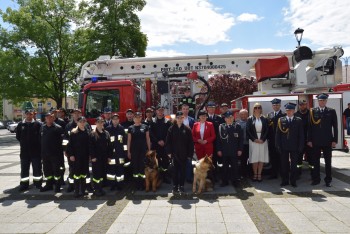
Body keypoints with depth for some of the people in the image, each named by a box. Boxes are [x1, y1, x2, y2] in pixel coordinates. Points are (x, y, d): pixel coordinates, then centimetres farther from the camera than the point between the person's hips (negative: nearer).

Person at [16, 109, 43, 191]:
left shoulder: (37, 124, -3)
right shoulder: (21, 124, 4)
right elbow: (18, 136, 11)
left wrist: (37, 143, -4)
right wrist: (24, 143, 6)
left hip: (36, 150, -2)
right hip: (24, 150, 2)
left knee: (37, 167, 6)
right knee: (24, 168, 8)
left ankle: (38, 184, 18)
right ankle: (24, 184, 18)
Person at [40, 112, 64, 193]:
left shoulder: (58, 128, -7)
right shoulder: (42, 127, 8)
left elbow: (62, 139, -9)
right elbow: (40, 139, 15)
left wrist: (60, 150, -12)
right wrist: (41, 151, 11)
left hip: (55, 153, -5)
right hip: (45, 153, 5)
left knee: (56, 170, 3)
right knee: (47, 170, 14)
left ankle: (57, 185, 16)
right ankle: (49, 184, 28)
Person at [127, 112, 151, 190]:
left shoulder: (145, 127, 3)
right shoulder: (131, 128, 4)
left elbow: (148, 139, 5)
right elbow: (129, 140, 5)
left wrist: (149, 149, 1)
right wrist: (128, 151, 2)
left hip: (143, 149, -1)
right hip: (134, 150, 1)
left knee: (142, 166, -1)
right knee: (135, 166, 5)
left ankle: (142, 184, 9)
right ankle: (137, 184, 16)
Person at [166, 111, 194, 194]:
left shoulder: (187, 129, 0)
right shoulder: (171, 129, 1)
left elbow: (190, 142, -1)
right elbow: (168, 141, 0)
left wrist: (190, 154, -4)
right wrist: (169, 152, -7)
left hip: (184, 154, 0)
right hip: (175, 153, 0)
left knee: (183, 170, 7)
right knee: (175, 170, 4)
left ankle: (181, 186, 18)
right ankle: (175, 186, 14)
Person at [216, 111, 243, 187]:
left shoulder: (237, 126, 2)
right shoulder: (221, 127, 3)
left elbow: (241, 139, 2)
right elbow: (219, 139, 3)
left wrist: (240, 149, -4)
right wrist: (219, 150, -2)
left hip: (234, 151, -1)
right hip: (224, 151, 1)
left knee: (234, 166, 6)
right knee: (225, 167, 8)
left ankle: (235, 181, 18)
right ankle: (225, 181, 18)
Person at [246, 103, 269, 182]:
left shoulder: (264, 119, 5)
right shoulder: (250, 119, 2)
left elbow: (267, 130, 2)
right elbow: (248, 130, -2)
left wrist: (263, 139, -10)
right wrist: (254, 139, -11)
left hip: (263, 141, 1)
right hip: (253, 141, -1)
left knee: (262, 158, 2)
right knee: (254, 158, 0)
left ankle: (259, 174, 11)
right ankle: (255, 174, 11)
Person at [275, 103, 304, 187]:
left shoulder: (298, 120, 3)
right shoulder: (281, 120, 3)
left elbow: (301, 134, 2)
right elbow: (278, 134, 2)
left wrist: (300, 146, -4)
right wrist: (278, 145, -5)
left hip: (294, 146, 0)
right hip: (284, 146, 1)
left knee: (294, 164, 6)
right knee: (284, 164, 7)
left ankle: (293, 181, 17)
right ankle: (285, 181, 18)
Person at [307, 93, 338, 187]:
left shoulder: (331, 111, 2)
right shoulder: (312, 111, 1)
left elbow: (335, 127, 1)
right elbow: (310, 126, 1)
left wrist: (335, 140, -4)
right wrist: (309, 140, -3)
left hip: (327, 141, 0)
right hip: (315, 141, 0)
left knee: (328, 161, 9)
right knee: (315, 161, 6)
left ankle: (328, 180, 20)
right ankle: (316, 179, 18)